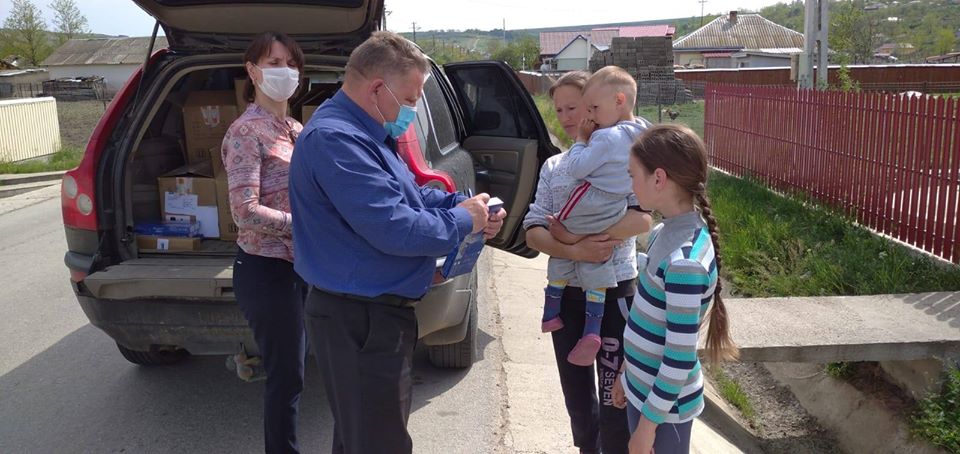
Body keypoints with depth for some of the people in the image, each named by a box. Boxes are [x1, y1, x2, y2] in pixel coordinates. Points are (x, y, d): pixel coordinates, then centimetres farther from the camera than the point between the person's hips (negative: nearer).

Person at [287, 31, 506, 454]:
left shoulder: (361, 133, 11)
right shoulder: (335, 139, -24)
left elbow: (407, 194, 20)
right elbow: (394, 229, -28)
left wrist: (463, 204, 3)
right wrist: (462, 221, -12)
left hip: (371, 312, 11)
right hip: (361, 322, -11)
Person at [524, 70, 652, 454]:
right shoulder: (553, 167, 7)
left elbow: (642, 219, -18)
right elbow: (534, 231, -1)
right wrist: (574, 250, -20)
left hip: (615, 290, -4)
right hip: (565, 291, 5)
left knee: (614, 395, 3)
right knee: (576, 391, 17)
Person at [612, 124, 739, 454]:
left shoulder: (684, 261, -28)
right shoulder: (667, 233, -1)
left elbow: (679, 359, -24)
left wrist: (648, 424, -16)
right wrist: (628, 372, 17)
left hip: (665, 403, -8)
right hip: (644, 387, 8)